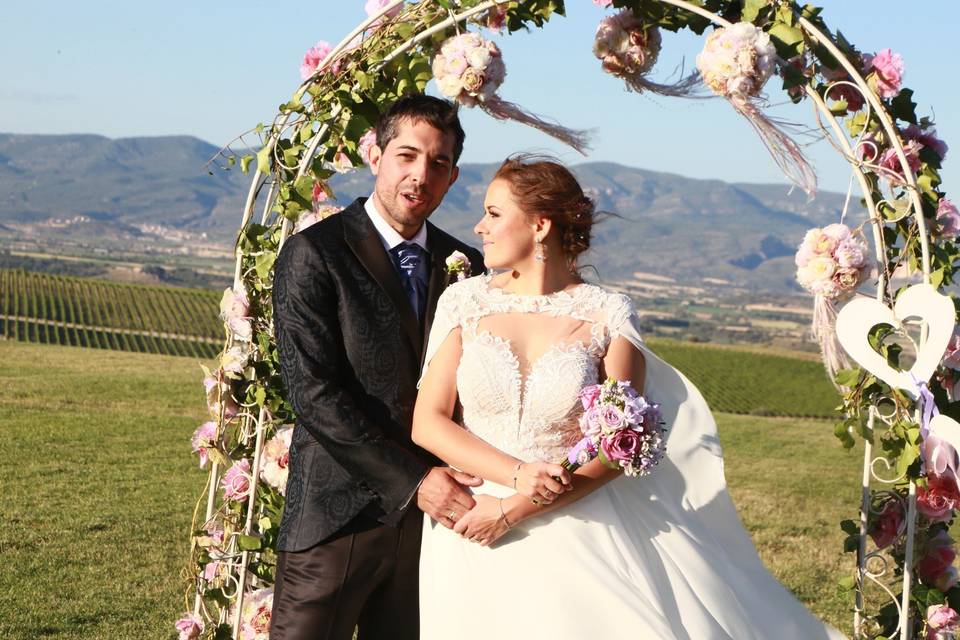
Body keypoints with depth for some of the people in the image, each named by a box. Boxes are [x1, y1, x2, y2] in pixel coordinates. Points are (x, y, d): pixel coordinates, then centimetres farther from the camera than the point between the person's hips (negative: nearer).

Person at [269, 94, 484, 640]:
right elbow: (314, 392, -13)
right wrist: (412, 482, -16)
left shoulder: (466, 266, 11)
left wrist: (464, 482, -6)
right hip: (339, 513, -4)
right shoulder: (314, 254, -6)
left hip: (436, 513, 5)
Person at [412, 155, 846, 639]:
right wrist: (517, 474, -15)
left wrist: (514, 511, -13)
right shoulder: (464, 301, 3)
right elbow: (427, 423, -1)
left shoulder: (607, 316, -3)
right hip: (476, 545, 2)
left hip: (580, 538, -2)